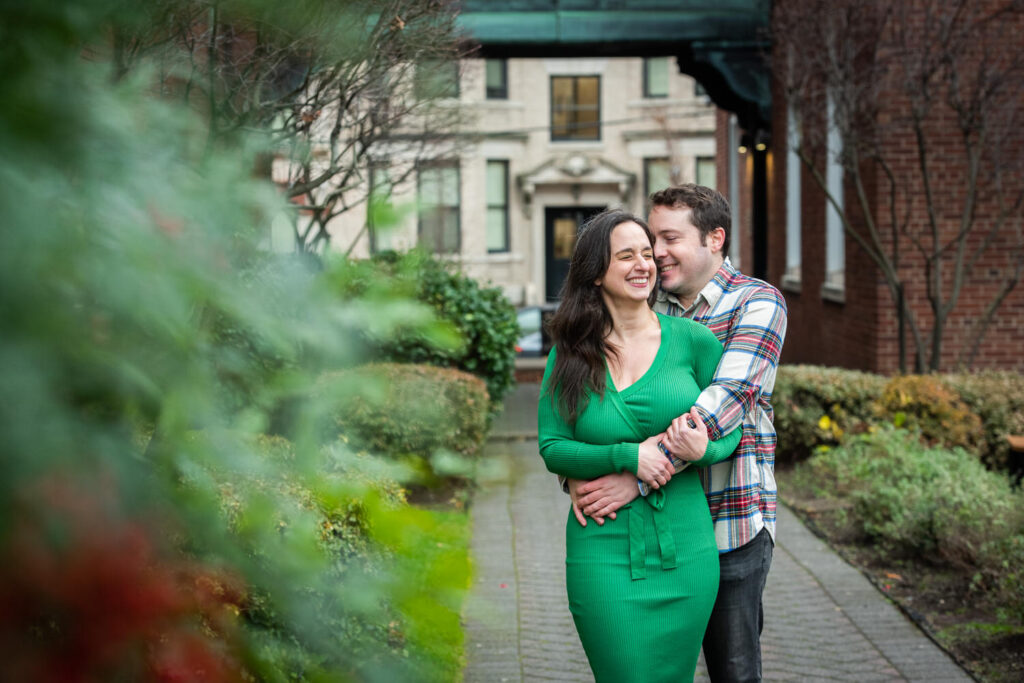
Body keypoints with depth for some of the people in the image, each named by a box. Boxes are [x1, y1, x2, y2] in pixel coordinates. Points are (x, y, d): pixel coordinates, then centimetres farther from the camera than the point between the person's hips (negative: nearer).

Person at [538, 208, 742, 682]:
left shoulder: (692, 339, 1)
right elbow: (551, 447, -2)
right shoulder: (570, 354, 1)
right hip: (604, 551, -1)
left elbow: (731, 429, 6)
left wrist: (703, 450, -17)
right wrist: (626, 457, -17)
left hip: (685, 549, 1)